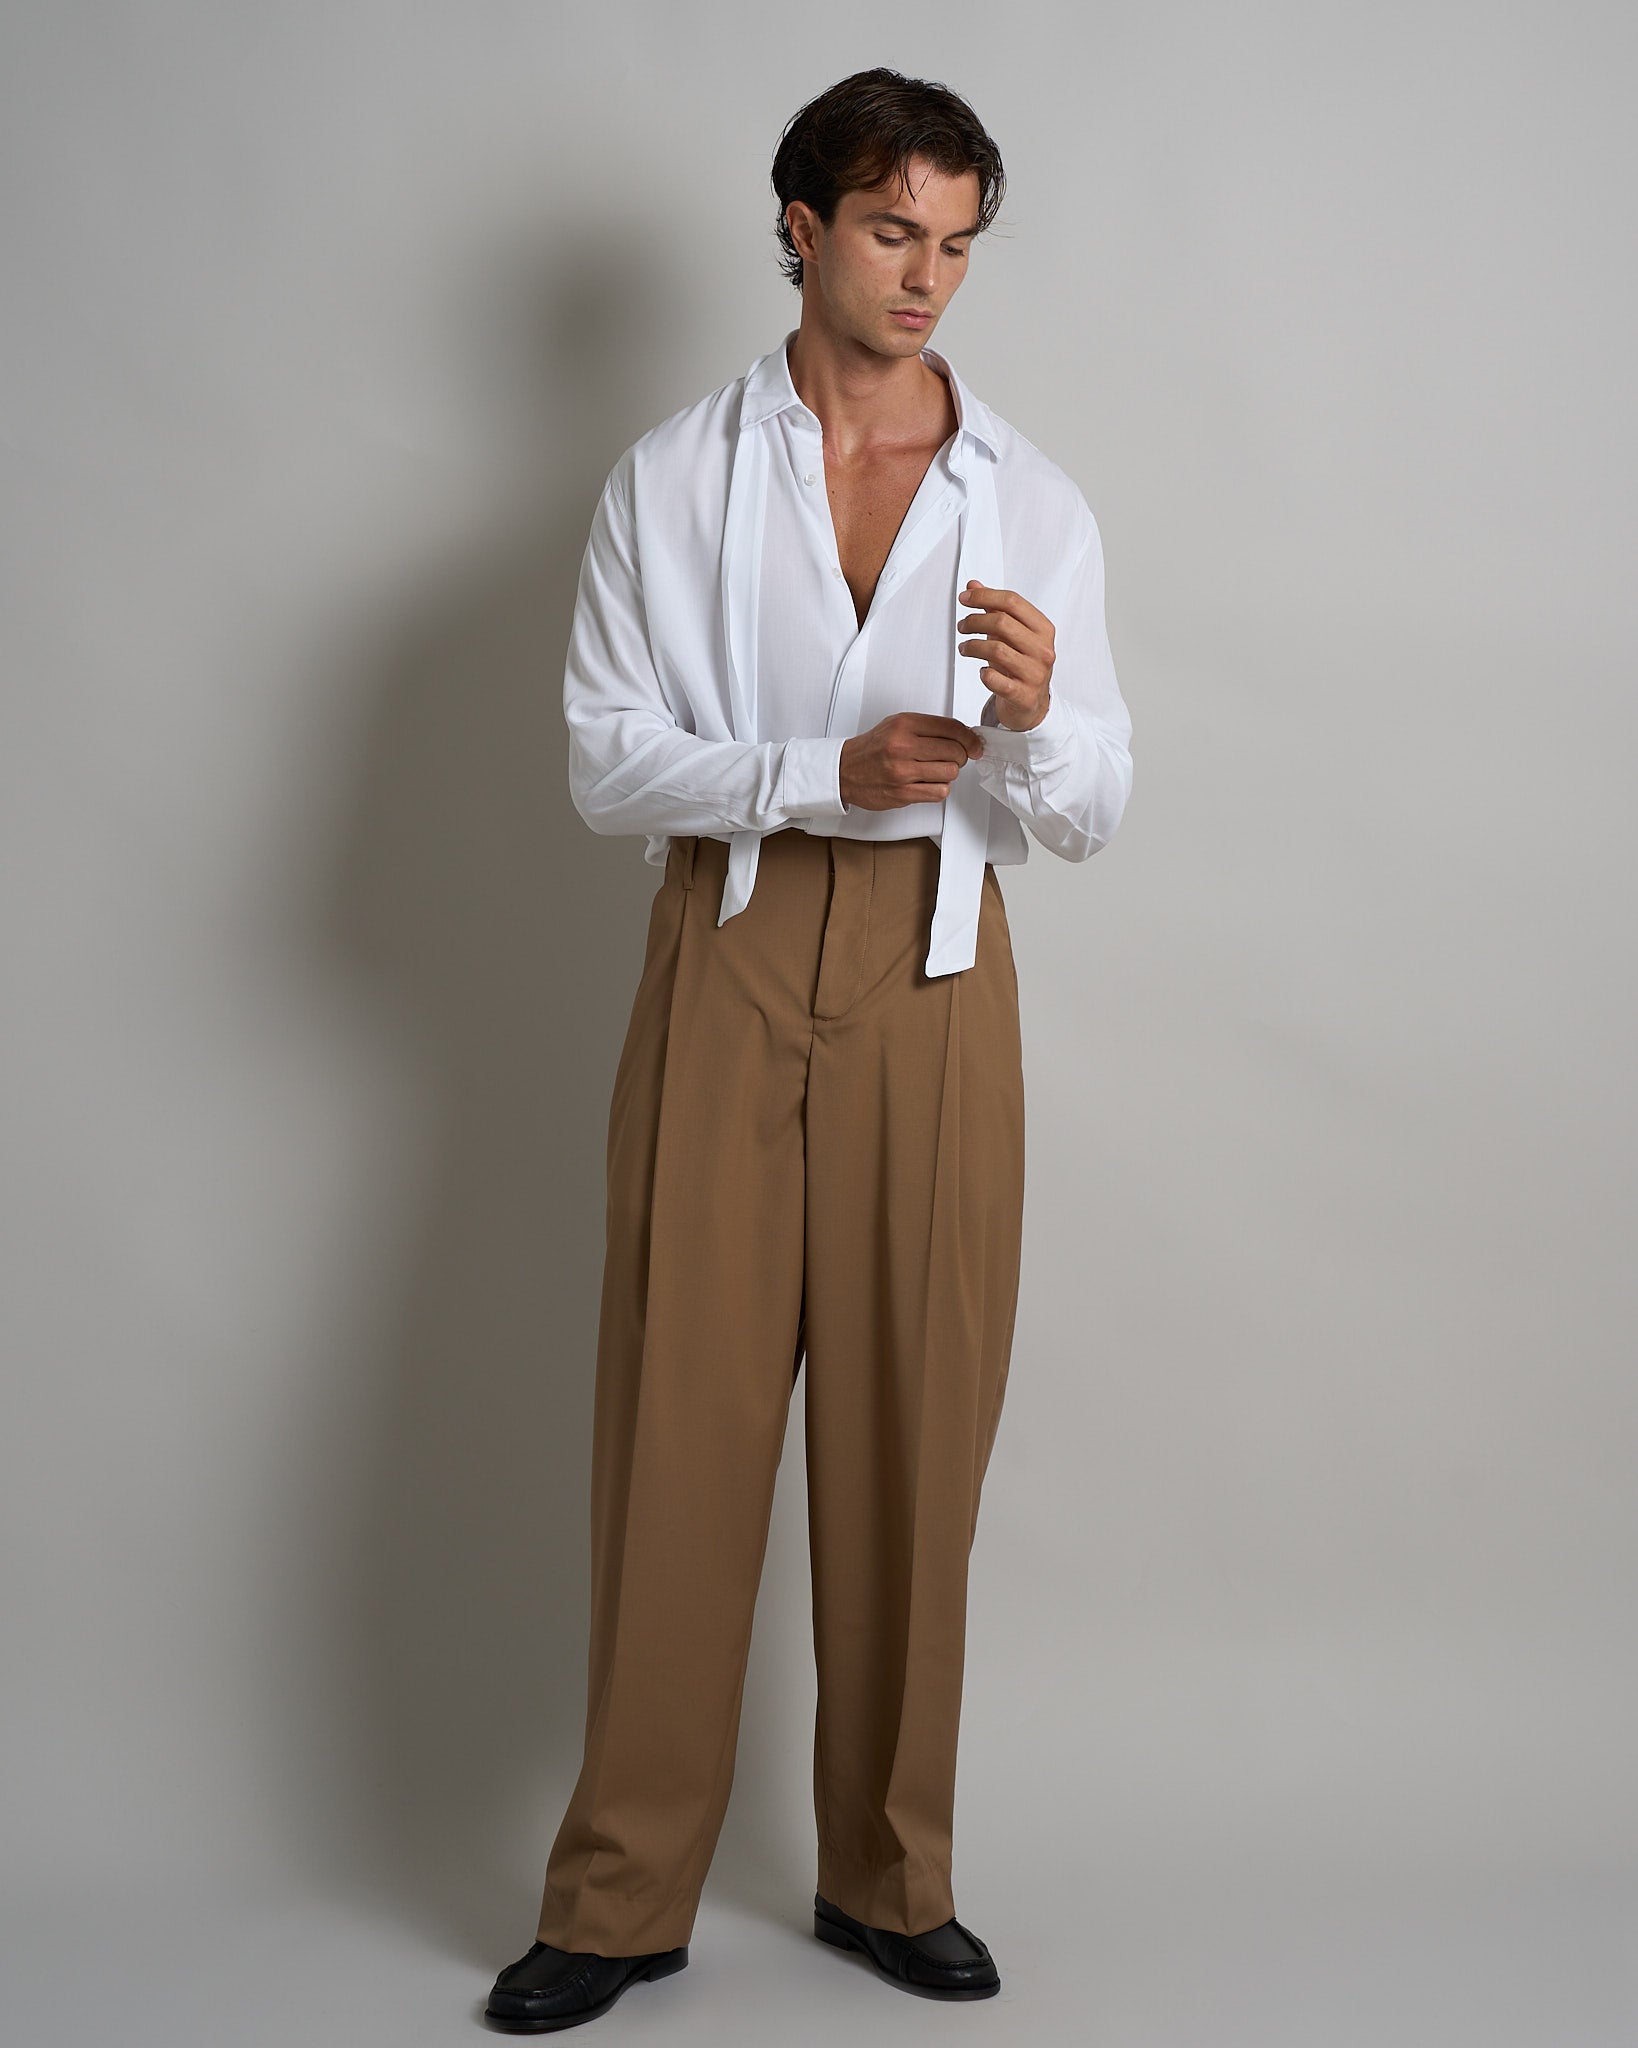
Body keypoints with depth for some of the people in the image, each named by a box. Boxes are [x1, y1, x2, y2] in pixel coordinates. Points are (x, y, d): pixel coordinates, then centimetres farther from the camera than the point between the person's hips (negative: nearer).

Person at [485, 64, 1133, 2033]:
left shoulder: (1033, 502, 8)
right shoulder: (674, 479, 4)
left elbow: (1094, 810, 5)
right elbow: (606, 759, -1)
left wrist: (1034, 718, -18)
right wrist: (826, 777, -15)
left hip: (935, 982, 2)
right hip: (729, 968, -1)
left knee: (913, 1440, 5)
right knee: (680, 1428, 0)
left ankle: (887, 1878, 21)